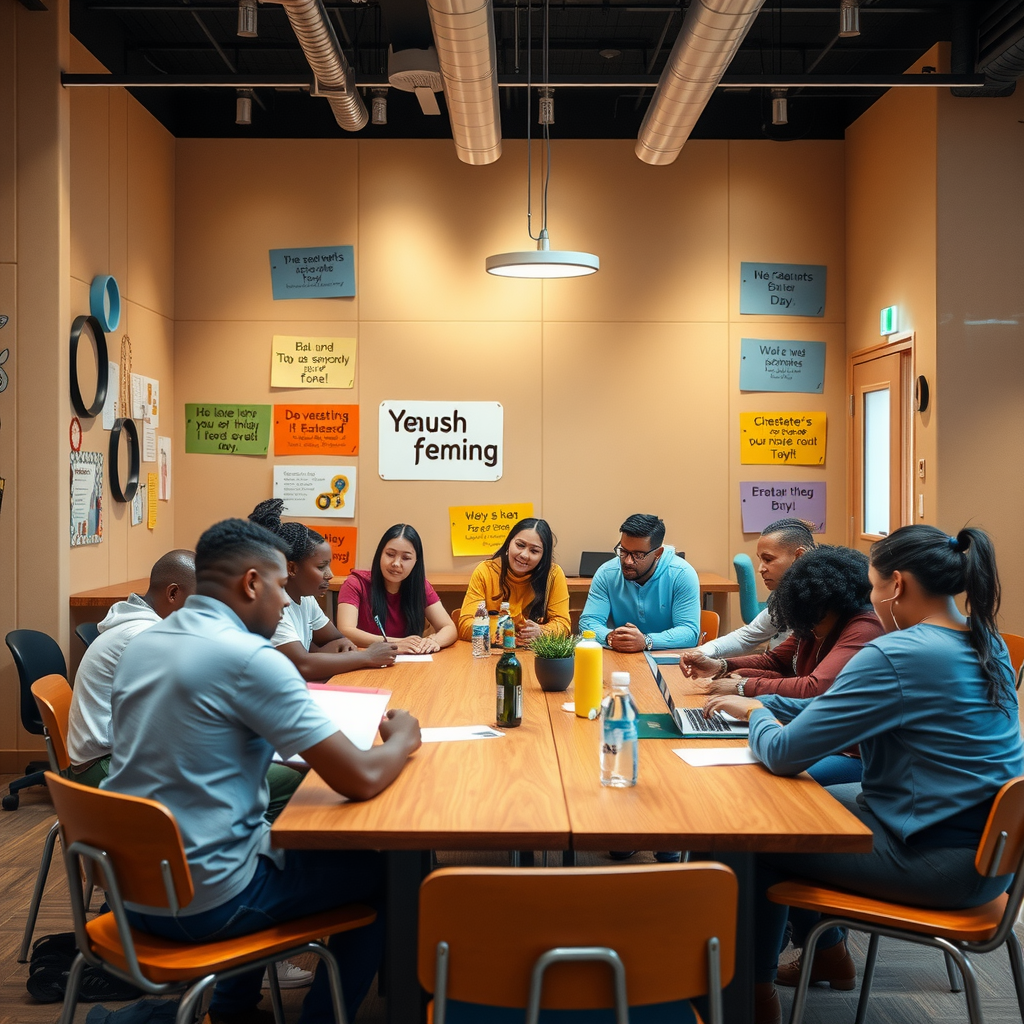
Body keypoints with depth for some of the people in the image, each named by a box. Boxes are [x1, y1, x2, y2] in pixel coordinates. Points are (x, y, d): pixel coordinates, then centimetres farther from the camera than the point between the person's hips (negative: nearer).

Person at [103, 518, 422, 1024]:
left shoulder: (141, 644, 4)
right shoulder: (249, 658, -21)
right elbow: (361, 779, -22)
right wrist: (403, 739, -1)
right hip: (201, 904, -8)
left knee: (276, 832, 33)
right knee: (377, 872, 12)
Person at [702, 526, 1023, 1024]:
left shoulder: (894, 656, -25)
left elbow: (783, 754, -21)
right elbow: (842, 711, 14)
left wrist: (756, 711, 1)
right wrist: (762, 703, 12)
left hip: (941, 861, -9)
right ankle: (828, 955, 38)